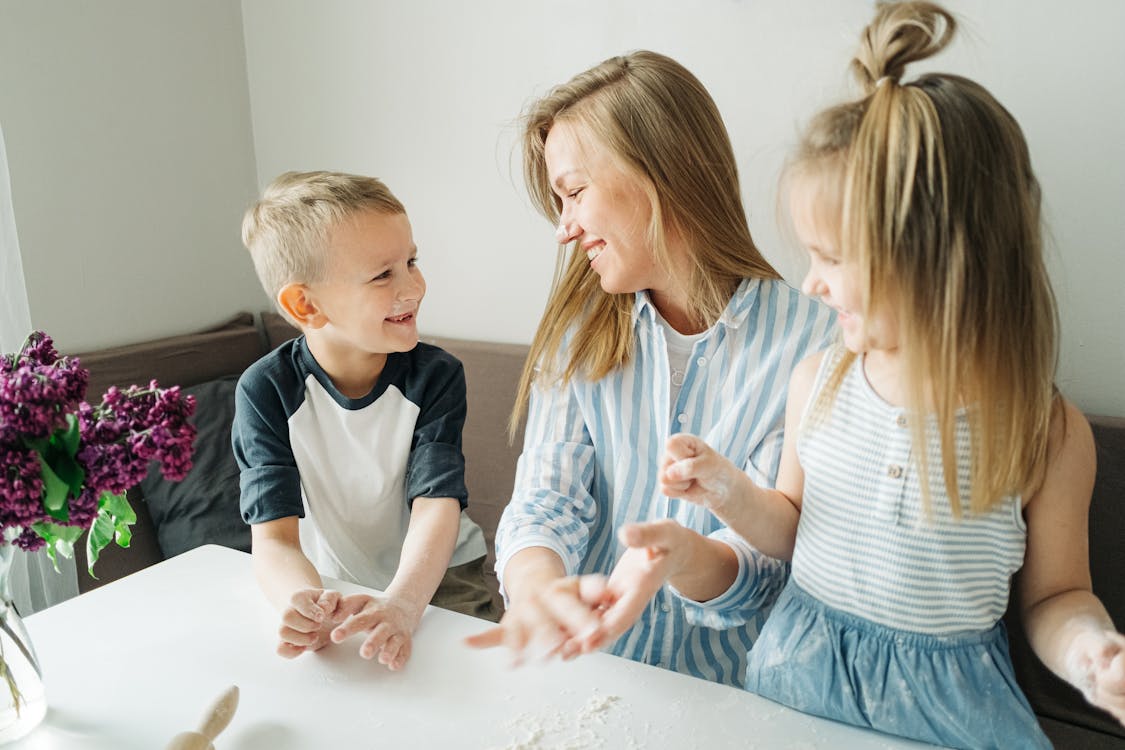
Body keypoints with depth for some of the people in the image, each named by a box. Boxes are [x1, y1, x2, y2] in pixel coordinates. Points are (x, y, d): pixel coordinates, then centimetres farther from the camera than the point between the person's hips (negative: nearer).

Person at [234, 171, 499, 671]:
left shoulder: (435, 376, -13)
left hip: (435, 582, -1)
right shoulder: (266, 391, -13)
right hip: (331, 589, 1)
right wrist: (307, 603, -41)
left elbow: (437, 507, -22)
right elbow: (274, 537, -19)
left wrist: (402, 605, -42)